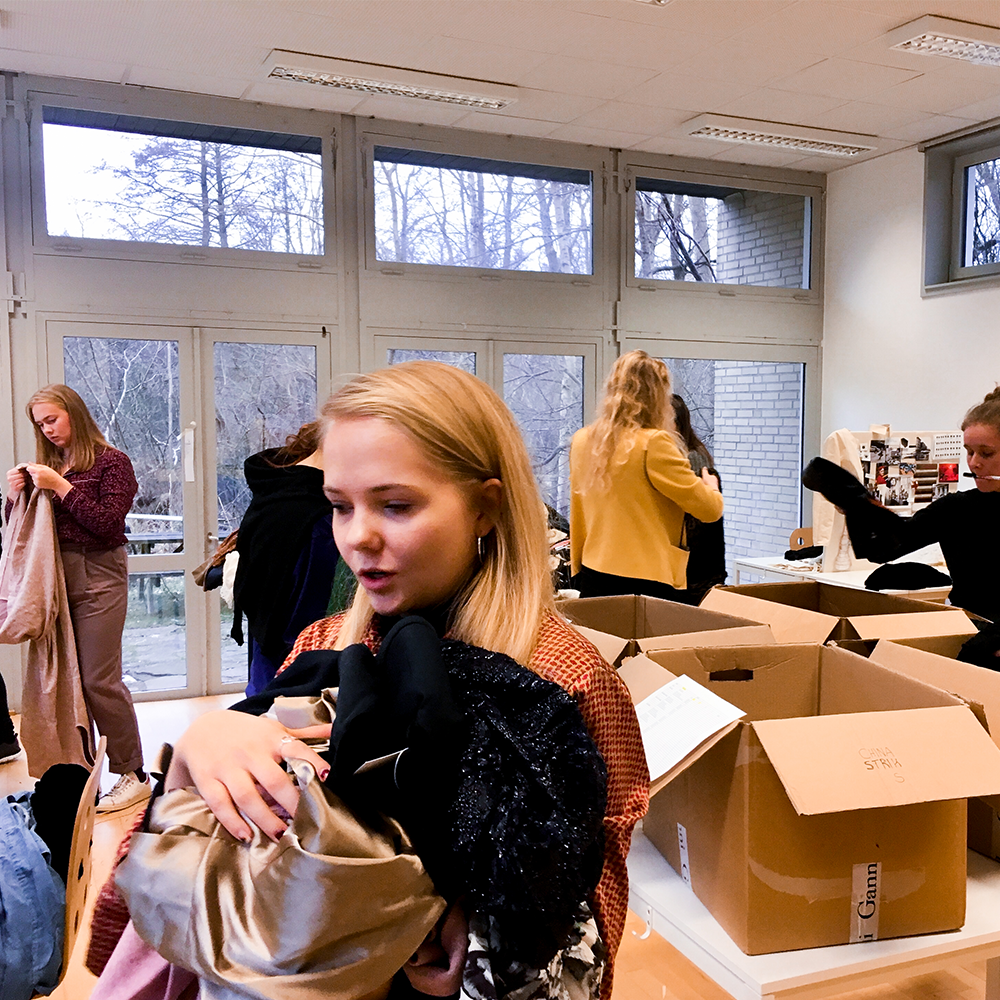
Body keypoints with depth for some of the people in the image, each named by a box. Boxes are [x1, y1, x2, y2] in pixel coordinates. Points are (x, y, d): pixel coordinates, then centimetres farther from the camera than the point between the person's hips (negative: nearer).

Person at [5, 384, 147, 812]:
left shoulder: (111, 461, -3)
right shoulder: (47, 466, 12)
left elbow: (107, 523, -14)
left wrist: (61, 486, -16)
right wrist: (14, 496, -3)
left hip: (97, 576, -6)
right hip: (55, 577, 6)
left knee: (99, 680, -5)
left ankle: (132, 774, 7)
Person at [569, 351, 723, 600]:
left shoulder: (582, 441, 7)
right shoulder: (653, 444, -13)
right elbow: (710, 509, -5)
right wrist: (711, 486, 15)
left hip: (593, 579, 7)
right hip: (645, 582, -7)